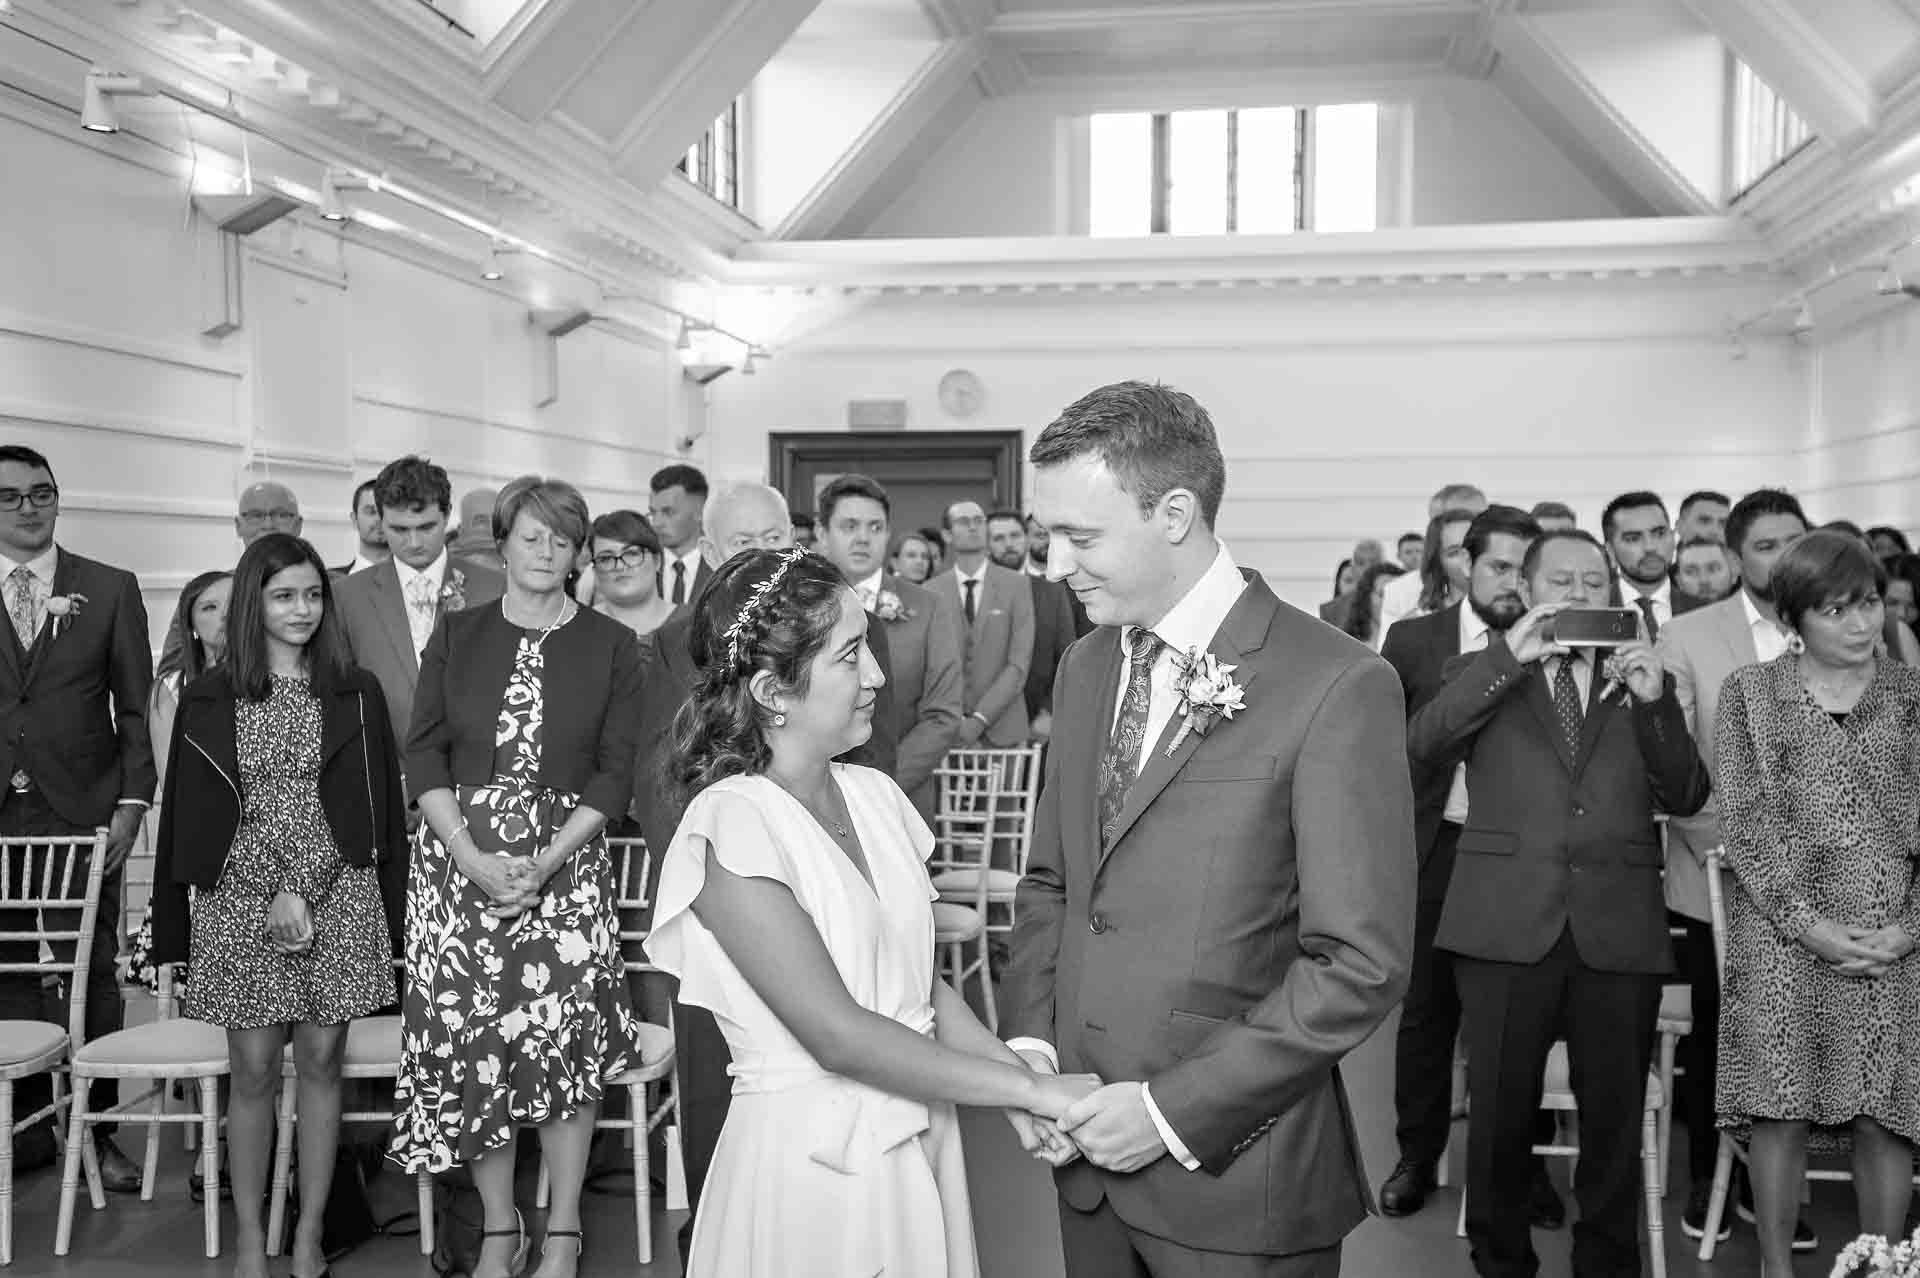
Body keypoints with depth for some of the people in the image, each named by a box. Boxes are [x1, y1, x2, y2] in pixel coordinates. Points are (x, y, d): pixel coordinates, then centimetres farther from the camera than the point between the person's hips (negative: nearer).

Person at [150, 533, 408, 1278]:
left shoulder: (356, 694, 6)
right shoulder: (209, 700, 5)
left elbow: (372, 806, 3)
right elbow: (195, 813, 3)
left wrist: (300, 889, -7)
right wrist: (273, 892, -7)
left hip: (338, 897, 1)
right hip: (238, 901, 0)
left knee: (321, 1062, 5)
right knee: (253, 1071, 3)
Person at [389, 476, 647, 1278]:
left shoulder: (611, 646, 3)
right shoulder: (456, 635, 7)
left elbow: (614, 771, -1)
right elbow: (424, 754, 2)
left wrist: (545, 862, -13)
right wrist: (472, 857, -11)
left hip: (566, 861, -1)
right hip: (460, 859, 2)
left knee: (566, 1042, -7)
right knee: (471, 1044, 1)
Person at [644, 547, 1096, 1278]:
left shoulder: (873, 795, 3)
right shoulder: (731, 825, -18)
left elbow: (923, 981, 5)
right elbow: (837, 1033, -22)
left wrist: (1015, 1077, -11)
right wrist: (1029, 1089, -19)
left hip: (920, 1145, 6)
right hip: (811, 1163, -6)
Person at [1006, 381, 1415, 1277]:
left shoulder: (1335, 688, -16)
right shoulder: (1086, 666, 6)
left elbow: (1360, 967, -16)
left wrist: (1175, 1109, -17)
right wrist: (1029, 1040, -2)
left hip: (1234, 1177, -5)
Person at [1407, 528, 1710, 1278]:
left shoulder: (1640, 680, 15)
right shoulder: (1485, 675, 10)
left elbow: (1686, 798, 6)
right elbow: (1421, 746, -8)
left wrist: (1654, 701, -9)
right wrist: (1509, 655, -15)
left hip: (1619, 929, 2)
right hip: (1507, 926, -1)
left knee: (1615, 1119, 7)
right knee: (1499, 1115, 4)